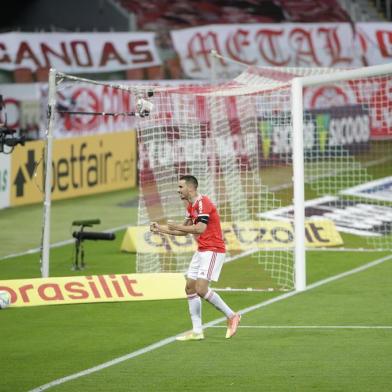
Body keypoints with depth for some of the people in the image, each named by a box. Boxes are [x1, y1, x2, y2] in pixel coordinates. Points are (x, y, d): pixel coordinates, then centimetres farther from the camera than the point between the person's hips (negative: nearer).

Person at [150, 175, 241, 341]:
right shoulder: (191, 205, 14)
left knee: (201, 289, -17)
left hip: (212, 250, -10)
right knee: (190, 288, 6)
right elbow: (184, 230, 22)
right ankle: (197, 331, 7)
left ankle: (231, 316, -4)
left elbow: (200, 228, -28)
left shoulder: (203, 203, -17)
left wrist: (177, 227, -20)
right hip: (201, 251, 10)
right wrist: (160, 228, 17)